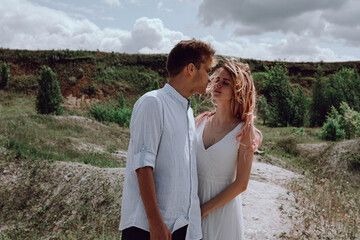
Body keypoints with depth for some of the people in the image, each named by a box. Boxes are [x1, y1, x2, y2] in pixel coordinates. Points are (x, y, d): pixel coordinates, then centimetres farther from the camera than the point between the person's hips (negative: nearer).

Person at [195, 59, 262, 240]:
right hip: (191, 203, 4)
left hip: (222, 208, -3)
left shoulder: (244, 131, -10)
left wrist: (204, 210, -12)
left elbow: (241, 184, -11)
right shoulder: (200, 121, 2)